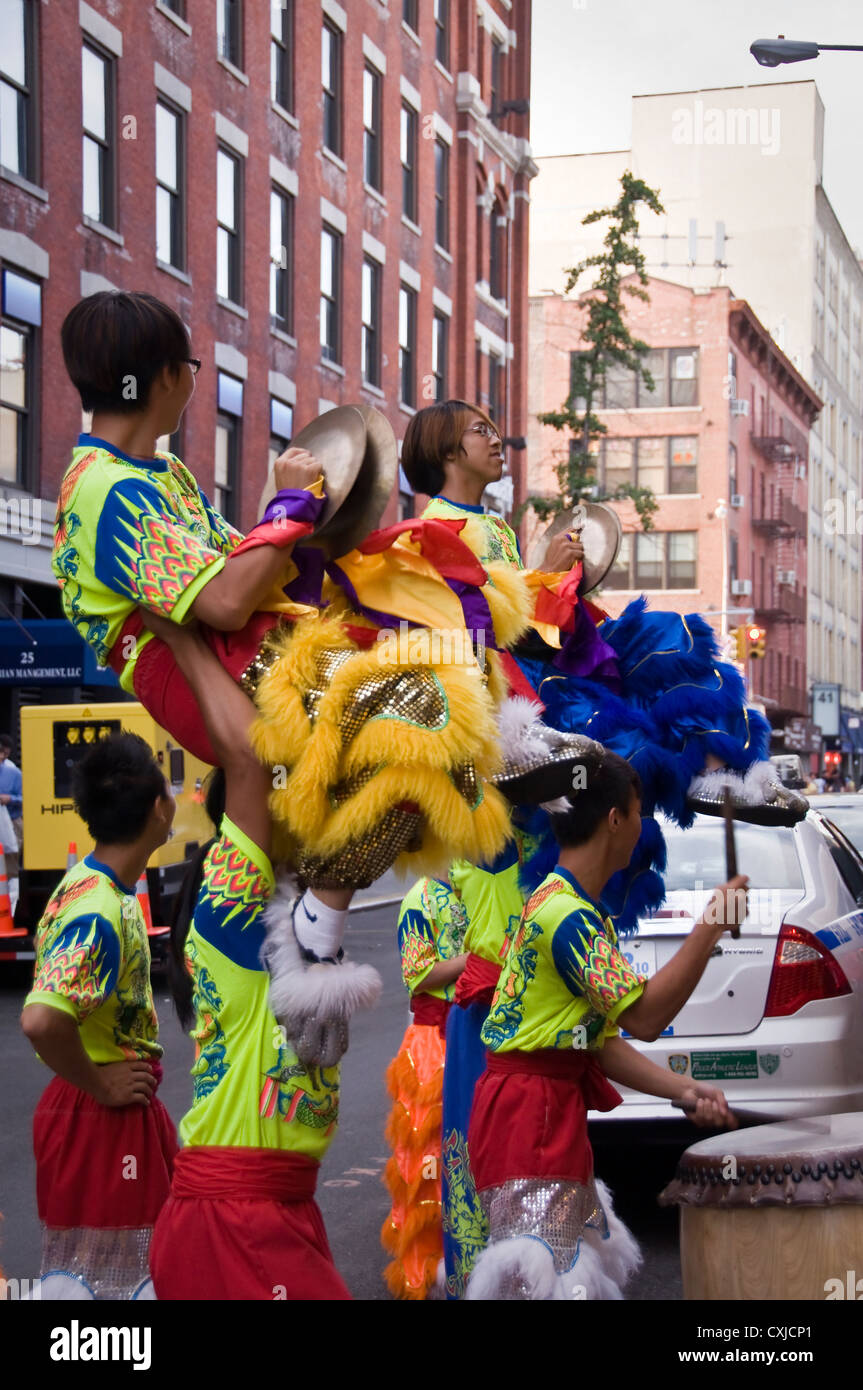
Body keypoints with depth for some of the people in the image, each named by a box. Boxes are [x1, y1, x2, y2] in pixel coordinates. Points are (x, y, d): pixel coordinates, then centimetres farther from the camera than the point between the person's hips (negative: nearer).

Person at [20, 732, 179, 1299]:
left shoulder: (102, 884, 5)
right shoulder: (97, 913, -26)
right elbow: (42, 1019, -38)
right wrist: (98, 1085, -23)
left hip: (128, 1107, 10)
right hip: (100, 1117, -9)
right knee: (87, 1273, 1)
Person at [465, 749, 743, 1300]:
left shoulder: (586, 912, 16)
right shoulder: (565, 913, -18)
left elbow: (603, 1042, 14)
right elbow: (644, 1016, -21)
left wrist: (685, 1091, 3)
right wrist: (713, 926, -16)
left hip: (558, 1108, 11)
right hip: (528, 1111, -11)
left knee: (588, 1268, 17)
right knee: (545, 1277, -11)